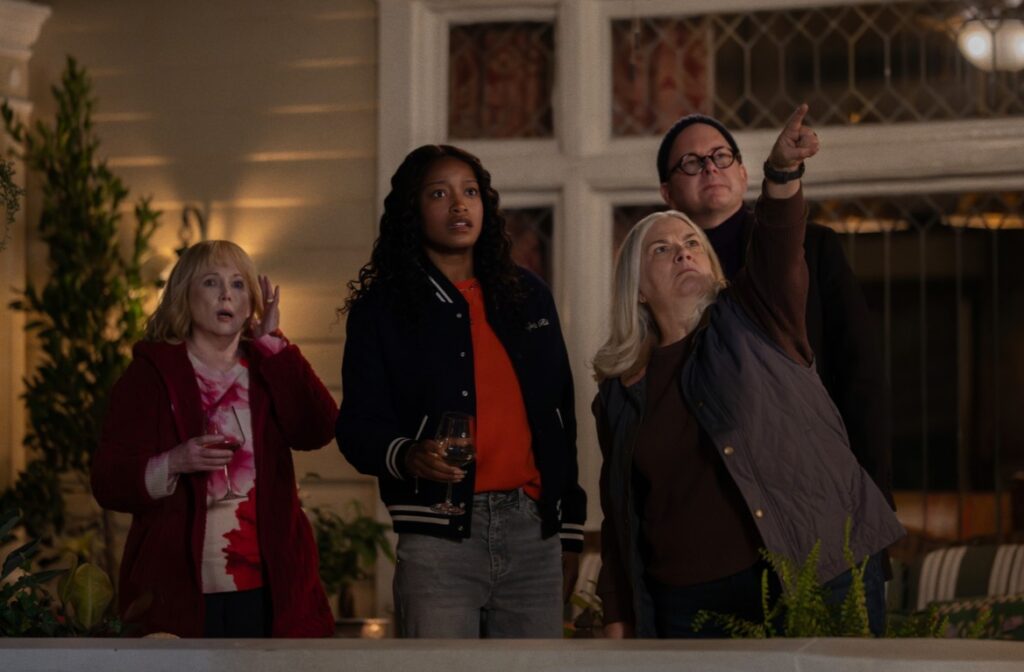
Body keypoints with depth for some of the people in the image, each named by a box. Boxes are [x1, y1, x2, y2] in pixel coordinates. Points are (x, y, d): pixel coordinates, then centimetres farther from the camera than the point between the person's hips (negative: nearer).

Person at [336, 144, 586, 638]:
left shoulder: (528, 295, 16)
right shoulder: (381, 308, 4)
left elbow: (561, 418, 17)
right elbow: (358, 425, -1)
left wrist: (571, 530, 14)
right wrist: (405, 456, -23)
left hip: (533, 533, 4)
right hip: (440, 539, -4)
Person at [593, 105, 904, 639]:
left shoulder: (751, 325, 8)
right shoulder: (619, 393, 13)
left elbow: (777, 248, -12)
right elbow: (619, 519, 14)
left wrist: (783, 174, -31)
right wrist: (618, 623, 7)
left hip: (820, 578, -2)